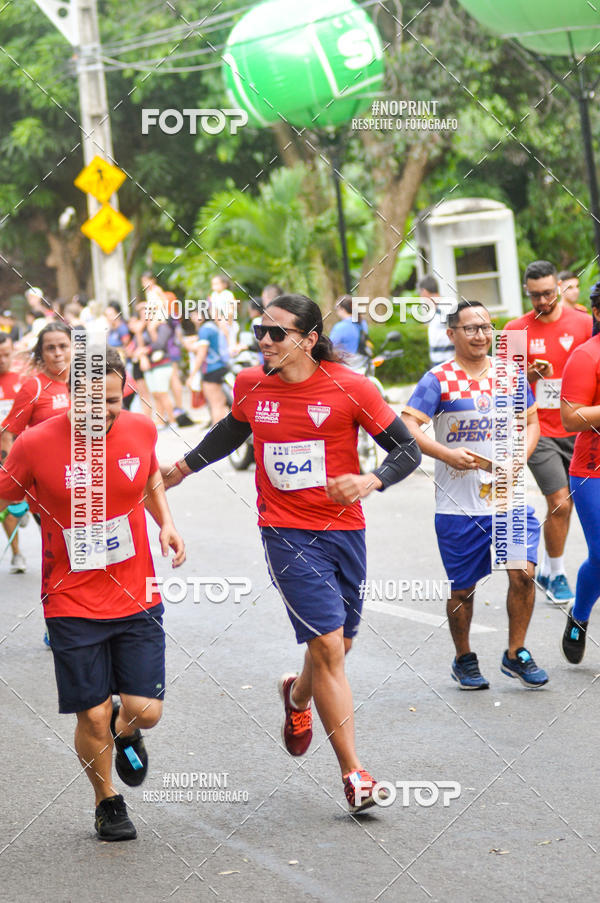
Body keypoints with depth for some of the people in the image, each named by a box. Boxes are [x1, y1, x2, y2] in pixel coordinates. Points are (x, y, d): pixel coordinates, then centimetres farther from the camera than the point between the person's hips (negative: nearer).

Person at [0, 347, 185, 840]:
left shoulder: (141, 430, -4)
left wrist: (166, 520, 4)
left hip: (137, 600, 2)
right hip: (72, 605, -2)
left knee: (146, 710, -4)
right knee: (93, 717, -1)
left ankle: (126, 731, 34)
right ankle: (107, 800, 27)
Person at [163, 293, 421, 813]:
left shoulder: (349, 388, -9)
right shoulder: (250, 386, 0)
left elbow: (408, 452, -6)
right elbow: (232, 432, 24)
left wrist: (369, 482, -24)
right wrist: (181, 469, 26)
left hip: (343, 528, 0)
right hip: (285, 532, 0)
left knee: (336, 647, 12)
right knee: (327, 645, -12)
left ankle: (298, 695, 49)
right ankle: (353, 774, -6)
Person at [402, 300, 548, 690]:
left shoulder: (510, 374, 7)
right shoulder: (438, 380, -5)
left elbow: (531, 423, 14)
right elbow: (408, 427, -13)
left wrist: (519, 458, -4)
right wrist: (448, 455, -24)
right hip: (458, 504, -3)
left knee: (523, 572, -9)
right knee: (462, 588, 7)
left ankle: (516, 654, 9)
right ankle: (465, 660, 28)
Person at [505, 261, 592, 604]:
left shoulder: (584, 323, 0)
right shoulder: (516, 330, -1)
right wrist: (530, 375, -15)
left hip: (577, 429, 2)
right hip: (539, 430, -2)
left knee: (564, 504, 6)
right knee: (560, 502, -8)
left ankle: (548, 572, 25)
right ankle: (556, 575, 9)